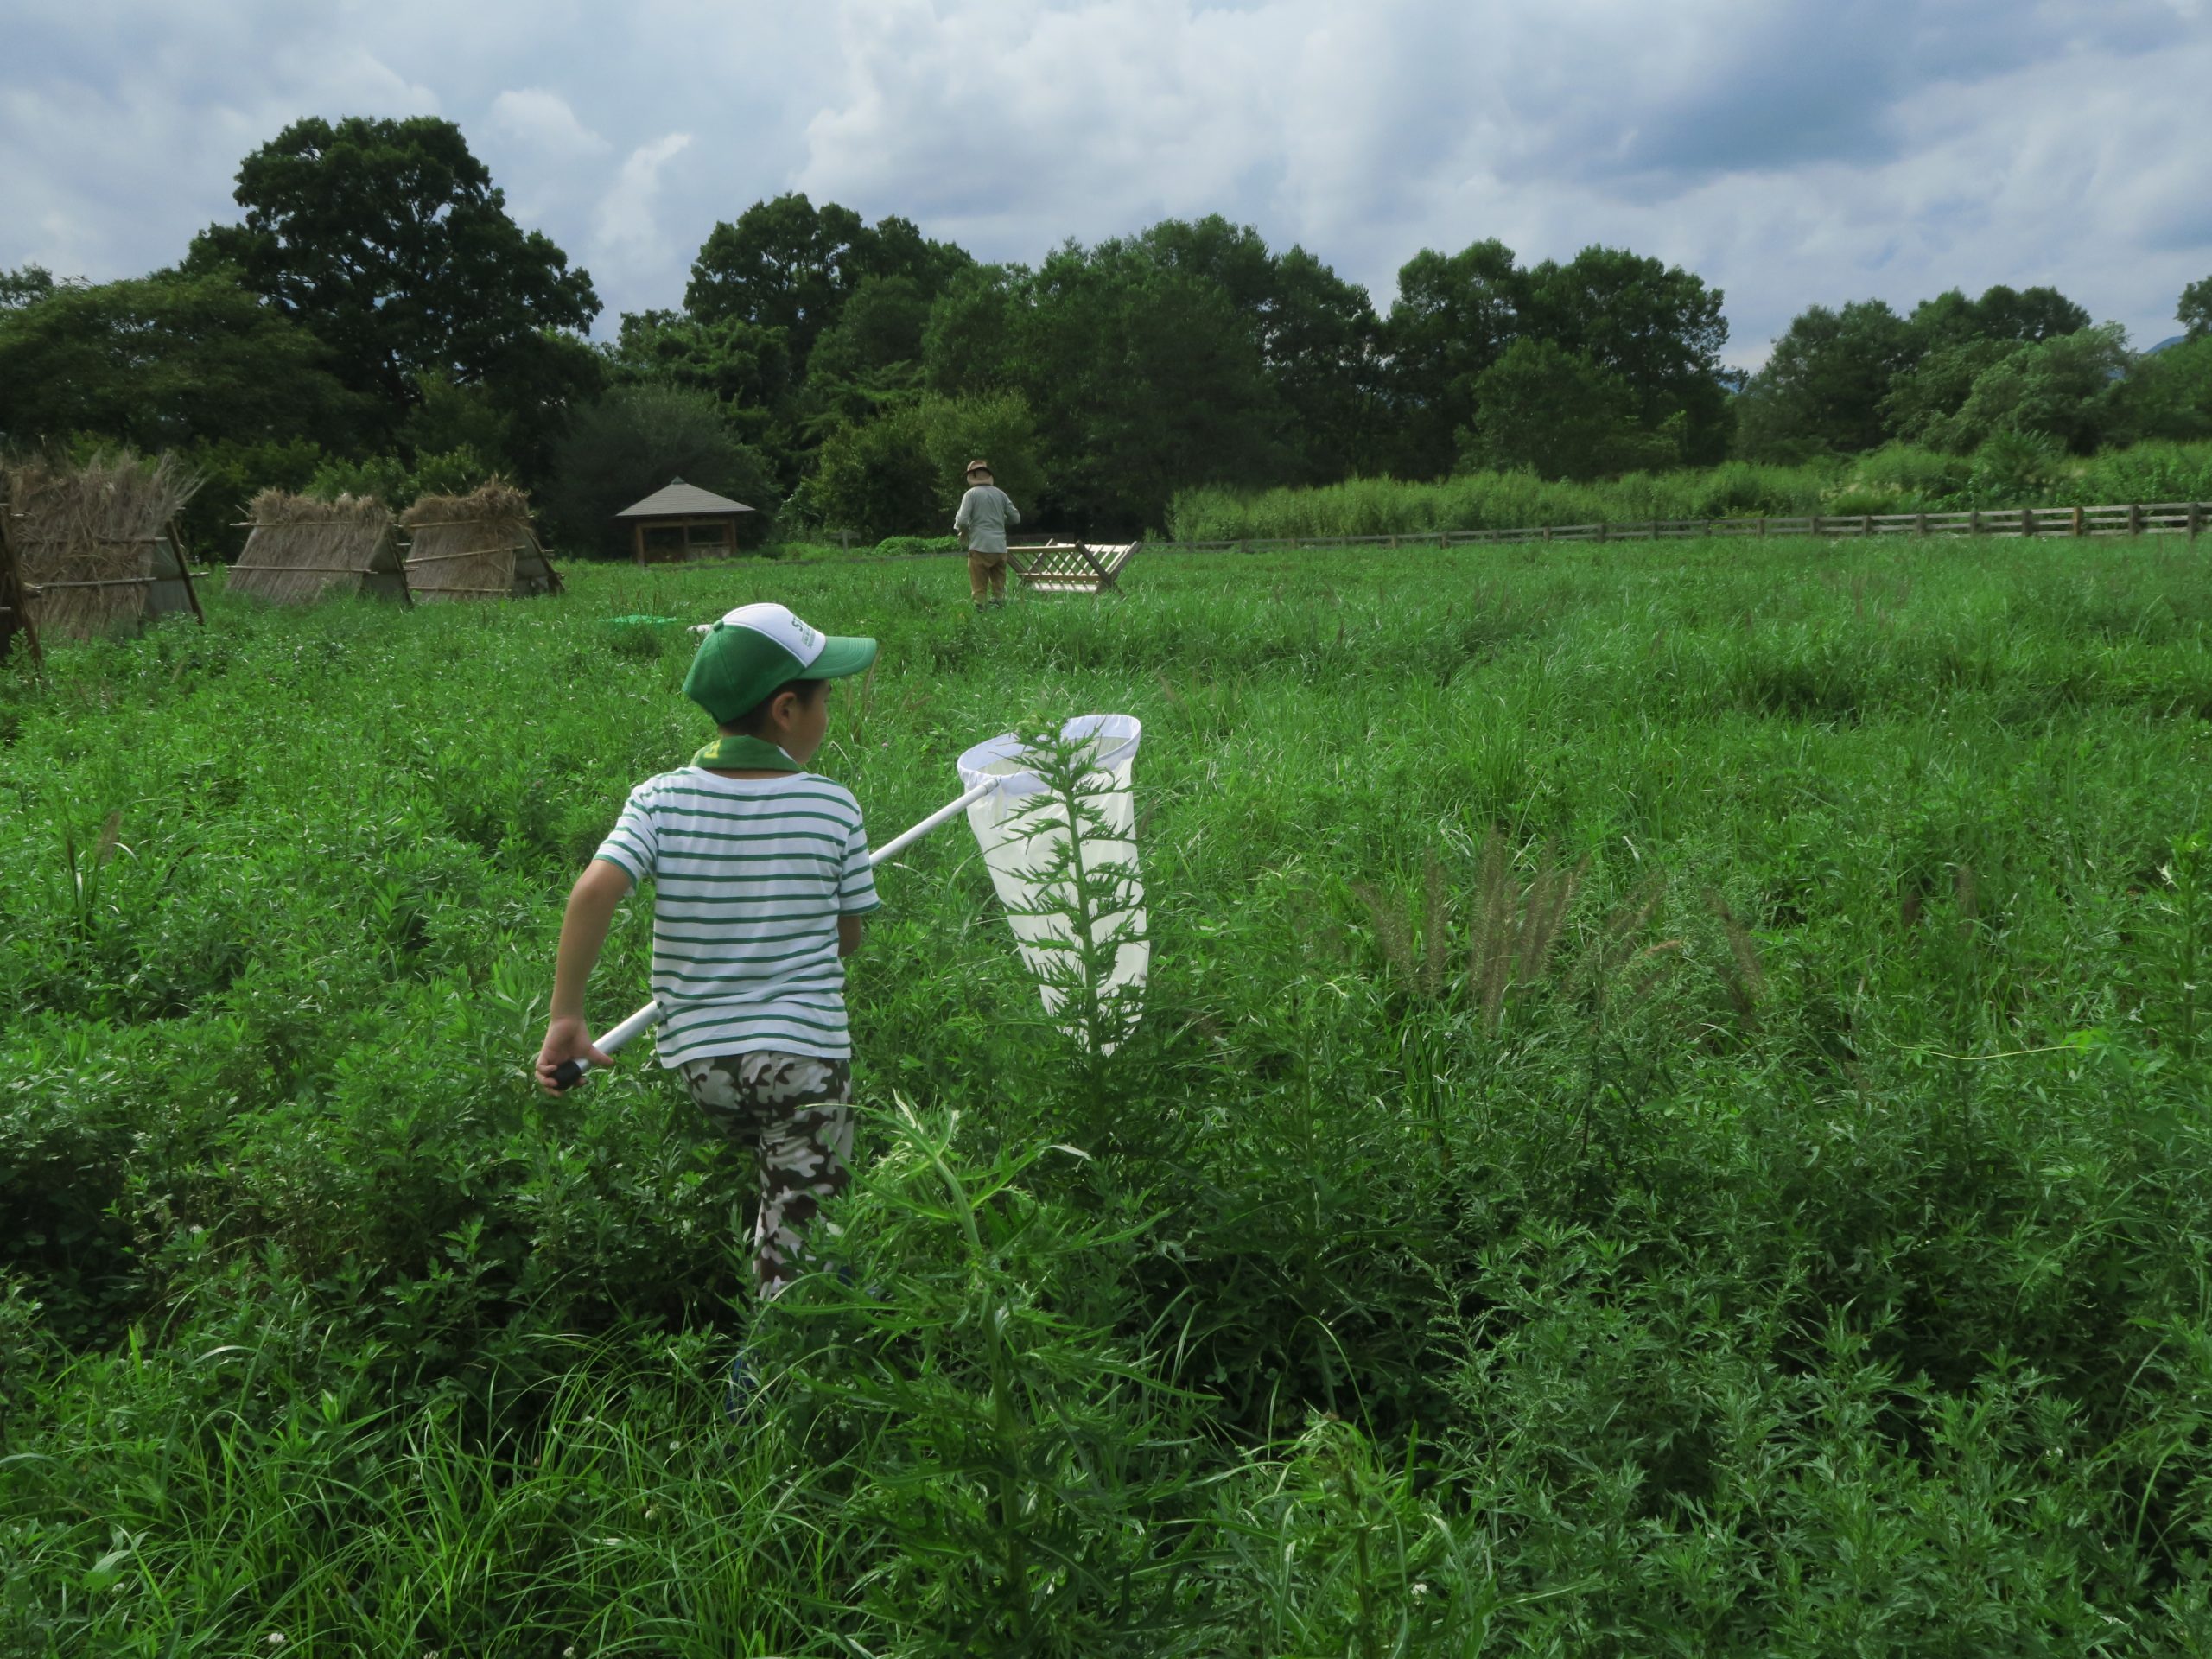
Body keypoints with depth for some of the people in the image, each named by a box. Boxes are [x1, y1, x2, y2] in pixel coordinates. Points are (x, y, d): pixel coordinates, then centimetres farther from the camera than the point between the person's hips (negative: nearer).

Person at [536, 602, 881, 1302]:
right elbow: (849, 938, 0)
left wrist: (565, 1017, -15)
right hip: (806, 1054, -3)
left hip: (699, 1057, 3)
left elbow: (594, 891, -20)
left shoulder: (657, 801, -5)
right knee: (793, 1251, 5)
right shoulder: (833, 807, -8)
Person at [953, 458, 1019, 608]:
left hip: (980, 547, -4)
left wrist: (960, 529, 9)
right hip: (1000, 548, 4)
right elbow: (1016, 518, 13)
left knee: (978, 589, 1)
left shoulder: (971, 494, -4)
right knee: (999, 588, 11)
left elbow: (962, 521, -12)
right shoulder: (1000, 494, 10)